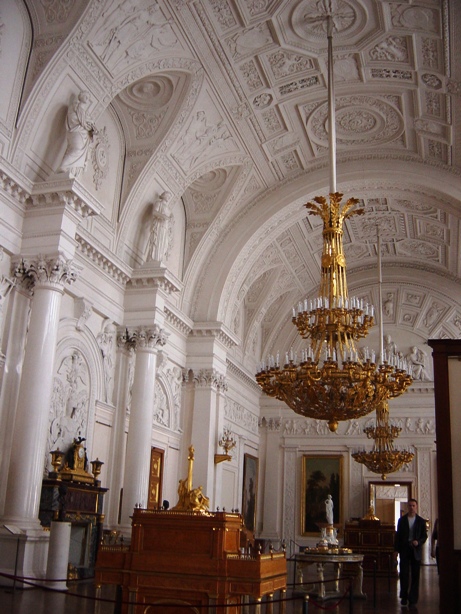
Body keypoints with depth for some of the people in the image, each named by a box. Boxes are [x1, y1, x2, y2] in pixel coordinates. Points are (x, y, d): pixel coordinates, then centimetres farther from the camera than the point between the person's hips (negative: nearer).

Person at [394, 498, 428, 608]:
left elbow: (424, 535, 5)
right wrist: (396, 549, 1)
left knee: (415, 575, 3)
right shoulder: (402, 520, 5)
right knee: (404, 573, -1)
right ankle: (404, 597, 11)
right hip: (404, 549, 0)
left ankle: (413, 598, 11)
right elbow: (398, 535, 6)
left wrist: (418, 542, -14)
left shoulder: (421, 521, 4)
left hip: (416, 550, 0)